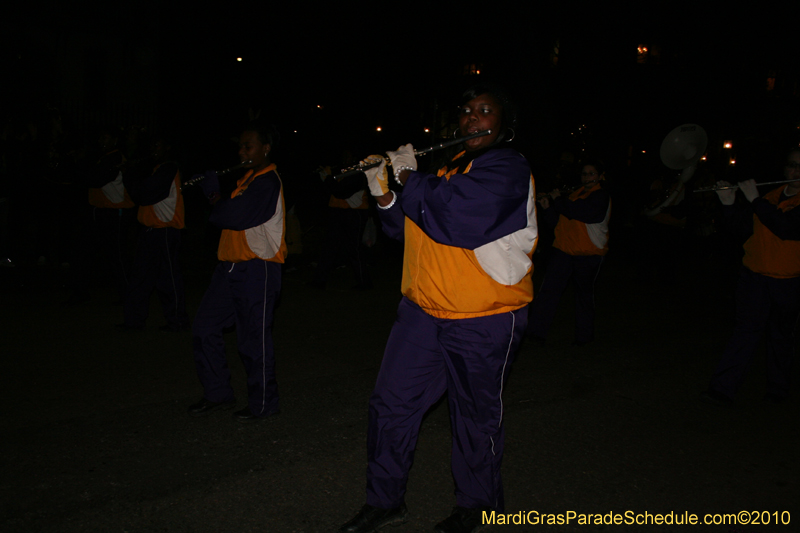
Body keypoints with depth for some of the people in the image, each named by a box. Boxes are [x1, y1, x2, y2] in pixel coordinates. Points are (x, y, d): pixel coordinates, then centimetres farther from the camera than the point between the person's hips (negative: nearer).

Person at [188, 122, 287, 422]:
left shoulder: (268, 181, -13)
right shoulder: (248, 177, 19)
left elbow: (236, 215, -23)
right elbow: (230, 214, 16)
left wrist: (214, 197, -6)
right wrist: (214, 195, 0)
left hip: (258, 268, -10)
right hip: (232, 265, 10)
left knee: (253, 340, -2)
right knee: (204, 329, 11)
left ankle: (263, 403, 14)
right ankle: (218, 394, 25)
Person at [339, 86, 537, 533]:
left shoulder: (507, 168, -12)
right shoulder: (445, 163, 13)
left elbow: (459, 218, -29)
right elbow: (406, 227, 16)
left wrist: (409, 177, -16)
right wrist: (387, 196, -3)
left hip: (484, 321, -7)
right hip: (423, 310, 7)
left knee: (476, 416, 11)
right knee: (391, 403, 9)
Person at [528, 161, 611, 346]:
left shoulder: (600, 196, -7)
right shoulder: (575, 193, 17)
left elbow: (578, 211, -23)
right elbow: (559, 221, 17)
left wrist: (558, 199, -9)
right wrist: (548, 208, 0)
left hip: (588, 254, -5)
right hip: (564, 249, 5)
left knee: (584, 293, 8)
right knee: (549, 288, -6)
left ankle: (585, 333, 25)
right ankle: (536, 329, -6)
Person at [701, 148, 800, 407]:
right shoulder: (771, 196, 9)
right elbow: (743, 219, 17)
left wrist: (754, 199, -21)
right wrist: (728, 203, -1)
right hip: (754, 277, 2)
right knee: (746, 331, -5)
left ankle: (777, 390, 29)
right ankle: (722, 389, -8)